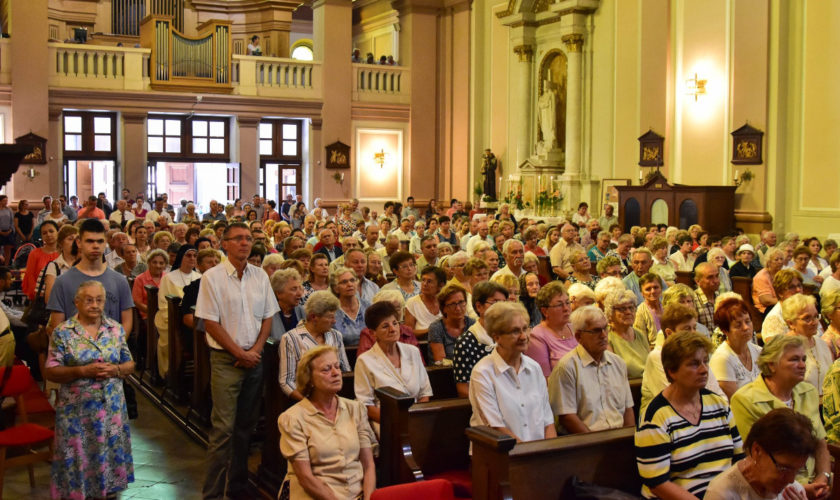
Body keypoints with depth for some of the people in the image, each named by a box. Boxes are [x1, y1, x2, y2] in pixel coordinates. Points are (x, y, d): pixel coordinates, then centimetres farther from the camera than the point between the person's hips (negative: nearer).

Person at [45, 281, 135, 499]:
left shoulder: (116, 329, 5)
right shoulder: (62, 332, -4)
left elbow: (130, 365, 10)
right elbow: (50, 372, -6)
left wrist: (116, 370, -12)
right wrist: (83, 371, -19)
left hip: (112, 407, 3)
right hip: (77, 410, -3)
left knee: (111, 454, 9)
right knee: (78, 459, 3)